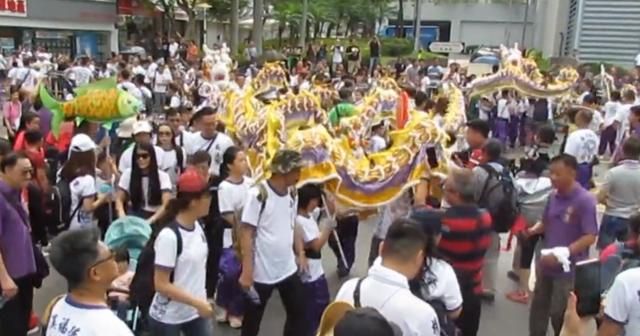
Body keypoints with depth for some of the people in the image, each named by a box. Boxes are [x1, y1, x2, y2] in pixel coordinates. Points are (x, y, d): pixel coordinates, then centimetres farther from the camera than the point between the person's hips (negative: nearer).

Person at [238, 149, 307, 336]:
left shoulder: (292, 195, 3)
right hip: (261, 272, -6)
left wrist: (300, 254, 7)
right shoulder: (258, 194, -17)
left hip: (288, 269, 6)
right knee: (252, 321, 11)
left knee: (298, 314, 13)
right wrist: (247, 271, -19)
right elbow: (246, 233, -17)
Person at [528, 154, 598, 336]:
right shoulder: (553, 196, 0)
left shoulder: (585, 200, -19)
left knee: (559, 313, 5)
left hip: (568, 269, -6)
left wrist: (563, 253, -27)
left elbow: (590, 237, -21)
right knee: (538, 307, 19)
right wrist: (532, 230, -6)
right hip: (546, 263, 7)